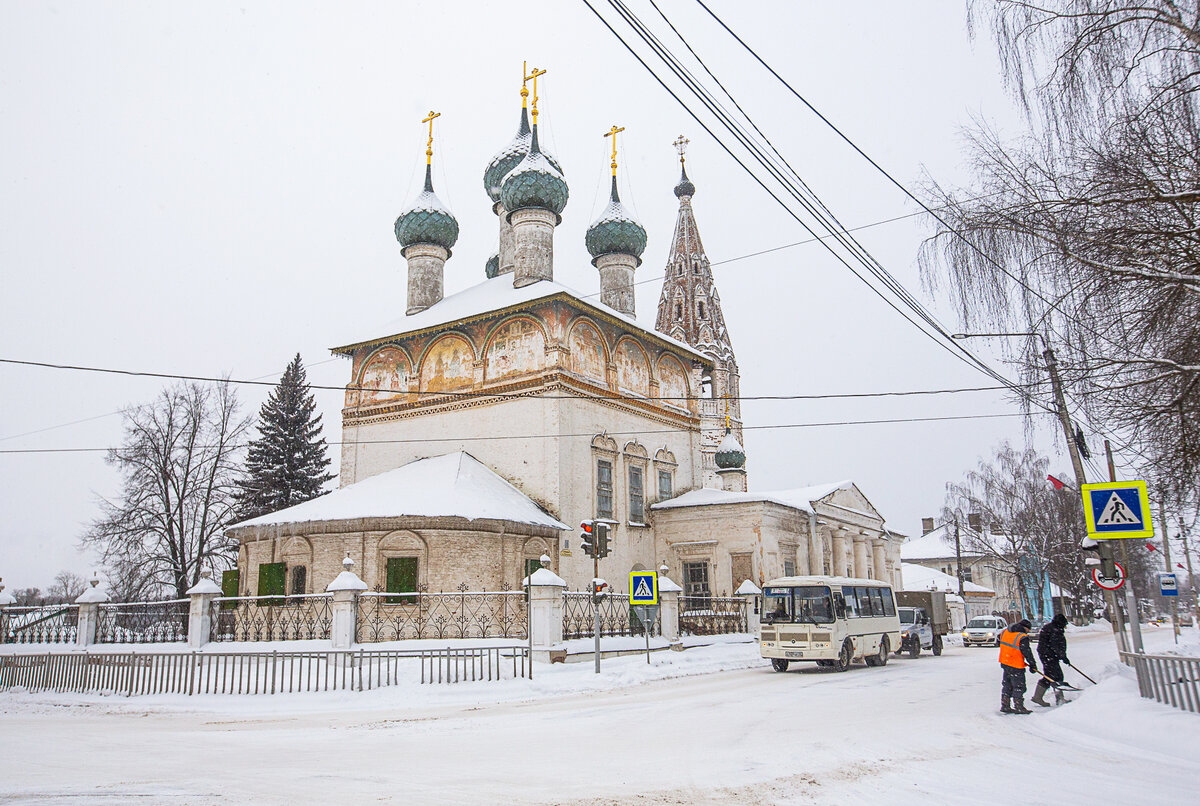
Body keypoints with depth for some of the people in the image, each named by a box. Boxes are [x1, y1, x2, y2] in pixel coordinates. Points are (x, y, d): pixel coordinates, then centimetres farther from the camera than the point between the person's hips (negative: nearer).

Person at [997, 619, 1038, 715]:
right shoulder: (1022, 637, -17)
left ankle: (1005, 706, 23)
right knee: (1019, 686, 6)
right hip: (1016, 666, -7)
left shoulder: (1004, 632, 5)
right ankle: (1018, 707, 12)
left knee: (1007, 685, 18)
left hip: (1005, 662, 8)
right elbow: (1027, 652, -14)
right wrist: (1033, 664, -4)